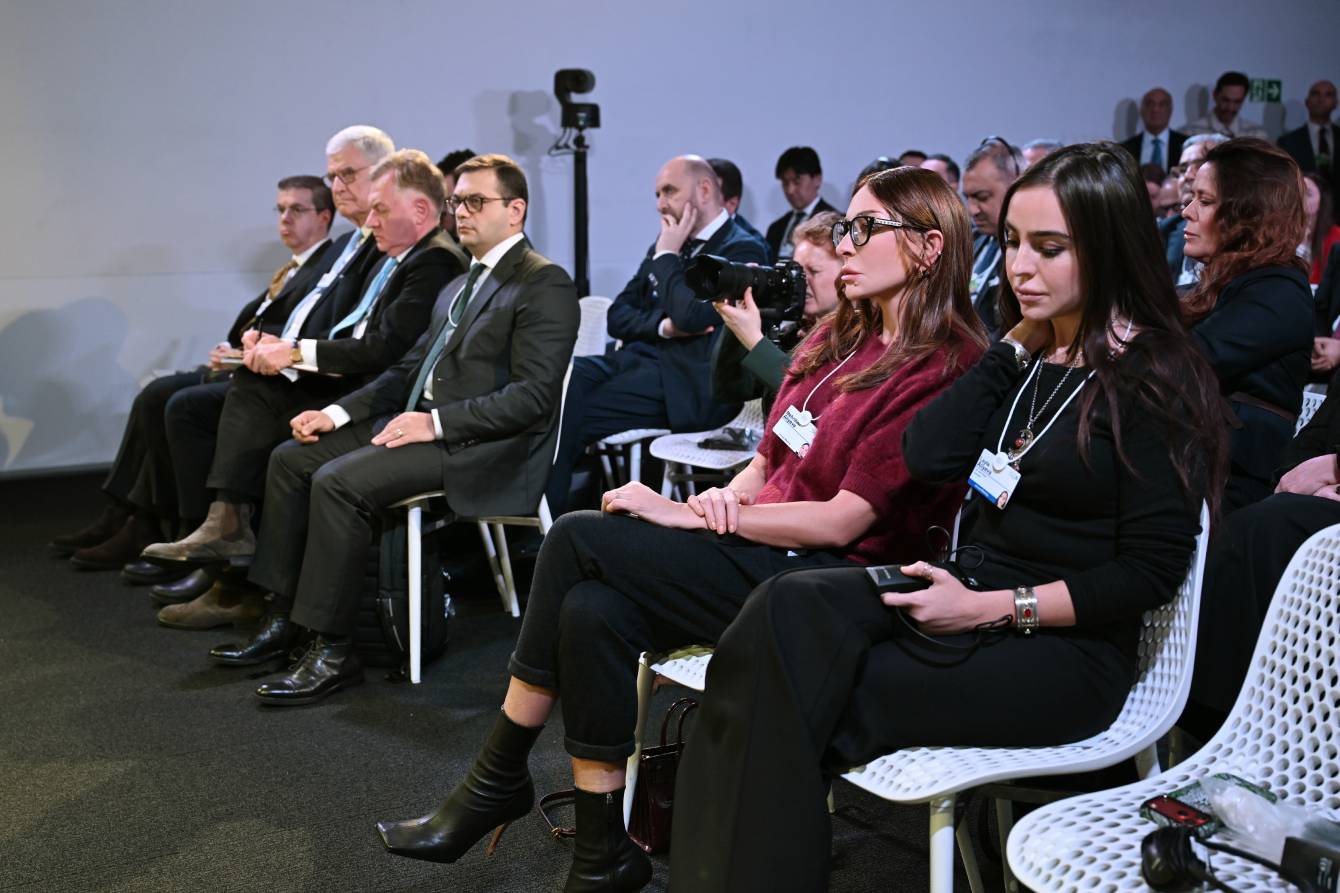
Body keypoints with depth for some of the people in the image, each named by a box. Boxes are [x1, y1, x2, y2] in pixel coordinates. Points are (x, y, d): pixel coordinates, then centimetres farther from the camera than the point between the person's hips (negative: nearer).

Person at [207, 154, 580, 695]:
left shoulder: (546, 285, -9)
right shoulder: (459, 286, 21)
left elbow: (533, 397, -18)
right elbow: (409, 369, 21)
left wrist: (436, 422, -23)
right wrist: (338, 413, 7)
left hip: (478, 448, -10)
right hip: (423, 421, 10)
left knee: (337, 483, -25)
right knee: (291, 459, 2)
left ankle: (333, 651, -15)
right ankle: (282, 618, 7)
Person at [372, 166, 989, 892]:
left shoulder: (943, 368, -11)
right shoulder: (835, 337, 15)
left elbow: (844, 520, -16)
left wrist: (686, 515, -13)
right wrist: (725, 498, -5)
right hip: (760, 550, 7)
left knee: (577, 540, -19)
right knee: (591, 608, -22)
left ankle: (498, 779, -4)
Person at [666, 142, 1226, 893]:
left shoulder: (1157, 382, -9)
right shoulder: (1031, 358, 12)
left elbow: (1150, 572, -13)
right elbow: (928, 457, -2)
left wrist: (991, 608, -16)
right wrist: (1017, 341, -2)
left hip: (1063, 655, -6)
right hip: (972, 601, 6)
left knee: (791, 697, -22)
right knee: (790, 611, -23)